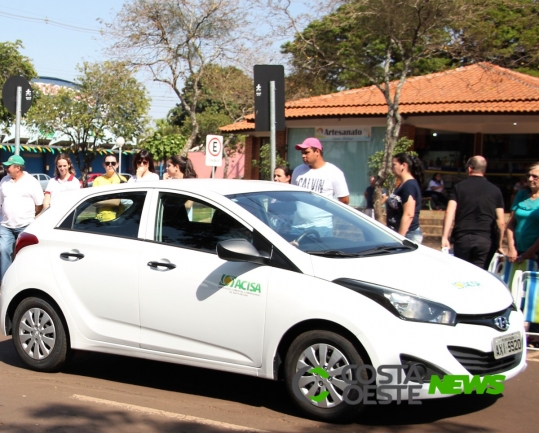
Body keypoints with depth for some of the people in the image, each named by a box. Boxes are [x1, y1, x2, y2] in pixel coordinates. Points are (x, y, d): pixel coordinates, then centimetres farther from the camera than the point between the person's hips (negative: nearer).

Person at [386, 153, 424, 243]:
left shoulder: (410, 185, -16)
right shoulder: (402, 185, 14)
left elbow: (408, 215, -23)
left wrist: (399, 239, -24)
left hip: (408, 236, -10)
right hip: (397, 233, 10)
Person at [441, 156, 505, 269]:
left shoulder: (459, 187, 6)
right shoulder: (495, 191, 8)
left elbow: (450, 213, -6)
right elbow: (501, 222, 5)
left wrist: (444, 237, -8)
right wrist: (499, 244, 14)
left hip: (462, 238, 0)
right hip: (486, 240, 0)